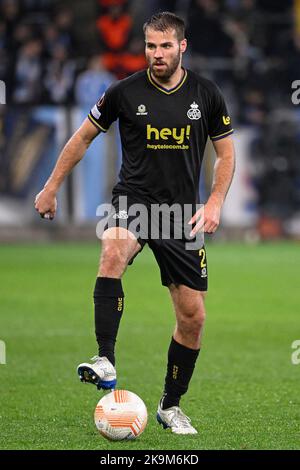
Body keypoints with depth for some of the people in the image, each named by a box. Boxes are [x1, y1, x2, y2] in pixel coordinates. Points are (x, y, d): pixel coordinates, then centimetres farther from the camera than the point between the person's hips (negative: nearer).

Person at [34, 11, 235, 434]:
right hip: (134, 199, -2)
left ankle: (171, 406, 22)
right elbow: (83, 137, 9)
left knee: (193, 315, 2)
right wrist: (51, 188, 10)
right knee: (113, 250, -38)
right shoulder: (125, 92, -3)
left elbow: (226, 153, 10)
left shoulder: (206, 95, 1)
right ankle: (106, 363, -42)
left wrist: (214, 203, -4)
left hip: (182, 211, 3)